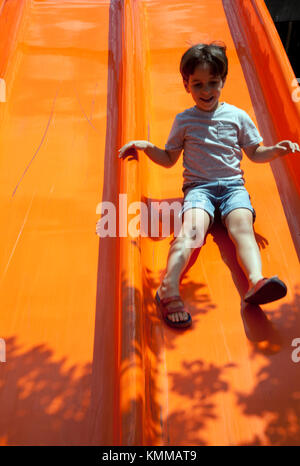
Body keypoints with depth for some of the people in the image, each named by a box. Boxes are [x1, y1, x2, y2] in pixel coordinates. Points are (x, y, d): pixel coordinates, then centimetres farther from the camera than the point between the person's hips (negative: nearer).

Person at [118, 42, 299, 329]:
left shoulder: (238, 116, 13)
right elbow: (169, 159, 18)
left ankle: (256, 282, -53)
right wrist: (147, 147, 1)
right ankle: (169, 288, -47)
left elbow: (255, 154, 19)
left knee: (242, 224, -30)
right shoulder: (184, 120, 12)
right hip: (198, 186, -1)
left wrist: (275, 150, -1)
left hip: (232, 185, 1)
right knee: (192, 227, -31)